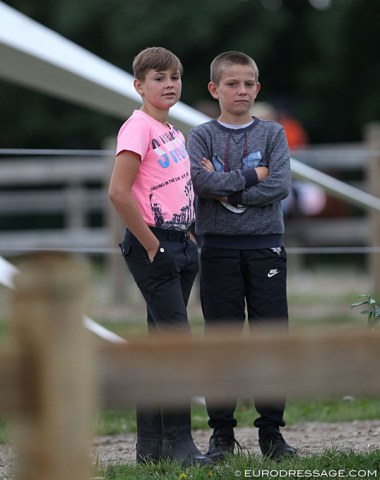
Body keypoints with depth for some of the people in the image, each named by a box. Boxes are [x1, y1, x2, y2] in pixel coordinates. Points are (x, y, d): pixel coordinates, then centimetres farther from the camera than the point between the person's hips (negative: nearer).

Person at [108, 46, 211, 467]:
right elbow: (118, 192, -22)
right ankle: (178, 444, -7)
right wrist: (151, 244, -18)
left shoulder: (174, 132, 15)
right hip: (151, 247, -9)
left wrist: (186, 238, 13)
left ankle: (150, 445, 16)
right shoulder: (138, 128, -13)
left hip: (179, 243, 9)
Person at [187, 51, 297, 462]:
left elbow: (279, 186, -7)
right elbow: (199, 182, -13)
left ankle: (271, 429, 8)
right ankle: (221, 431, 8)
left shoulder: (272, 134, 7)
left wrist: (225, 190, -10)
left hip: (265, 246, 1)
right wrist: (251, 176, -11)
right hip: (219, 247, -1)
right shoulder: (201, 136, 5)